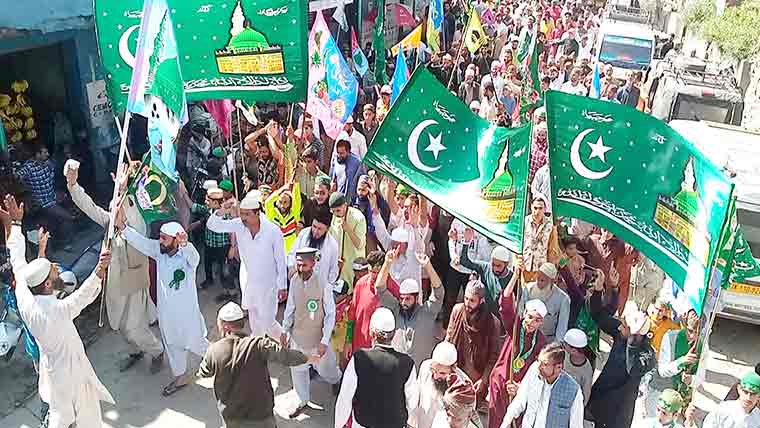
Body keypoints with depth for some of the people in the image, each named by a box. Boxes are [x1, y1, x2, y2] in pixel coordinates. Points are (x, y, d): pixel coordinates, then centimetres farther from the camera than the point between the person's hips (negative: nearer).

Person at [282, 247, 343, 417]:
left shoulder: (323, 284, -25)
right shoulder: (294, 281, -11)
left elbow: (331, 314, -17)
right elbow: (290, 307, 3)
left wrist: (324, 341, -18)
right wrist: (285, 330, 8)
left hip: (317, 337, -4)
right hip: (297, 335, 4)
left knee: (325, 370, 15)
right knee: (297, 369, 17)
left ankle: (338, 380, 50)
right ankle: (303, 401, 41)